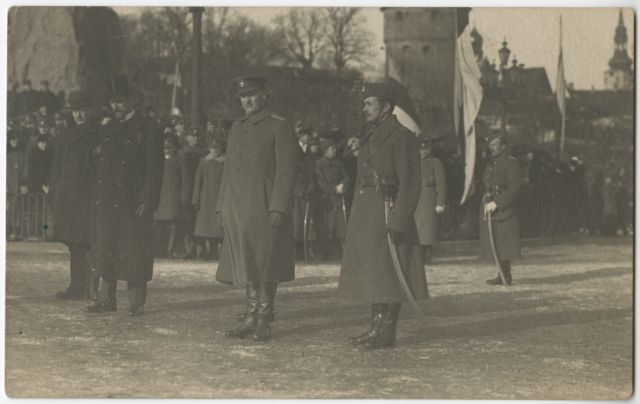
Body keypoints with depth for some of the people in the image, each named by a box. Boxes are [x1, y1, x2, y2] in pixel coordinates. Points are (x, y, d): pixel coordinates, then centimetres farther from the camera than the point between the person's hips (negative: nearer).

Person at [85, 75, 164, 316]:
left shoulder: (148, 130, -3)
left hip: (133, 203, -6)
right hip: (107, 202, 6)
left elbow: (154, 169, -8)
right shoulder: (107, 128, 16)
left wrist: (146, 202, -13)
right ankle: (106, 300, 13)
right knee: (105, 249, 7)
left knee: (134, 253, -3)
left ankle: (136, 303, 4)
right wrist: (97, 151, 1)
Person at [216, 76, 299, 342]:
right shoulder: (237, 128, 17)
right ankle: (251, 319, 16)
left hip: (264, 208, -6)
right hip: (237, 210, 6)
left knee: (265, 268, -2)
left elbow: (286, 169, -10)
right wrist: (222, 206, 14)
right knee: (247, 267, 9)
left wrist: (278, 209, -17)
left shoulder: (279, 127, -4)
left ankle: (264, 323, 5)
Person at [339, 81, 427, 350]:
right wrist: (358, 220, 19)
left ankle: (387, 332, -3)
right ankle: (377, 328, 16)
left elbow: (410, 184, -15)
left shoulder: (402, 137, -10)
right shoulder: (373, 137, 17)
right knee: (373, 273, 10)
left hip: (387, 213, -9)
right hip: (367, 214, 9)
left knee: (388, 274, -6)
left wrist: (397, 225, -20)